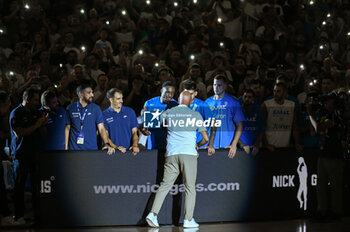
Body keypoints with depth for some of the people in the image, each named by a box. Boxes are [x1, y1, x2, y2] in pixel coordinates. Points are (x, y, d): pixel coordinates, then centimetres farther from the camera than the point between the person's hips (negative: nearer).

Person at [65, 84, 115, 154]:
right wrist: (66, 147, 2)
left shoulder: (95, 108, 3)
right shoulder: (70, 108, 3)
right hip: (74, 148, 0)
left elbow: (101, 128, -2)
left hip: (91, 148, 0)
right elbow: (67, 128, 7)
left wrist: (107, 144, -17)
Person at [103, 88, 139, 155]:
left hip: (129, 149, 3)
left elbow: (134, 132, 11)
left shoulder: (130, 112, 12)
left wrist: (135, 145, -7)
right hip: (114, 151, -2)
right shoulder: (105, 115, 5)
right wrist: (116, 147, -13)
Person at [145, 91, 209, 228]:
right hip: (189, 153, -2)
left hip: (171, 154, 2)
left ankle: (153, 214, -4)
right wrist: (198, 145, 28)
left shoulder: (167, 113, 11)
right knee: (190, 187, 2)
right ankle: (188, 220, -1)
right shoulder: (196, 115, 6)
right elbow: (206, 139, 8)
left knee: (165, 185, 6)